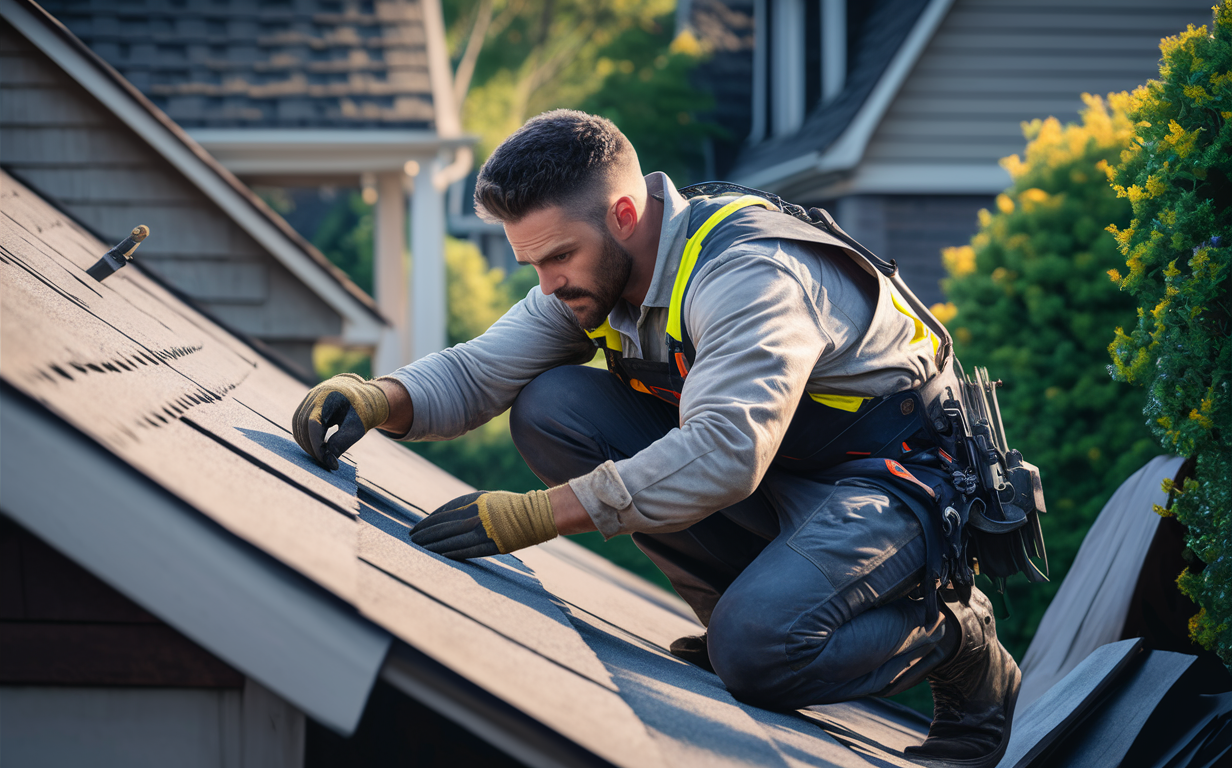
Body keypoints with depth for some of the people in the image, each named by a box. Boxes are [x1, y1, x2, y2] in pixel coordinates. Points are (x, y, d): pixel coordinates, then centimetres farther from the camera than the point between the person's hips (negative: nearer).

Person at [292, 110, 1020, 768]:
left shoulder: (750, 275, -29)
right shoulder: (592, 272, -3)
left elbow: (725, 455, -41)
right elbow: (476, 371, 0)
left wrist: (539, 513, -43)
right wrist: (379, 399, -23)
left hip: (891, 478, -8)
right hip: (766, 477, 8)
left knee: (756, 649, -35)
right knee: (549, 407, -9)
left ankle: (955, 638, -3)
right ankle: (758, 597, 0)